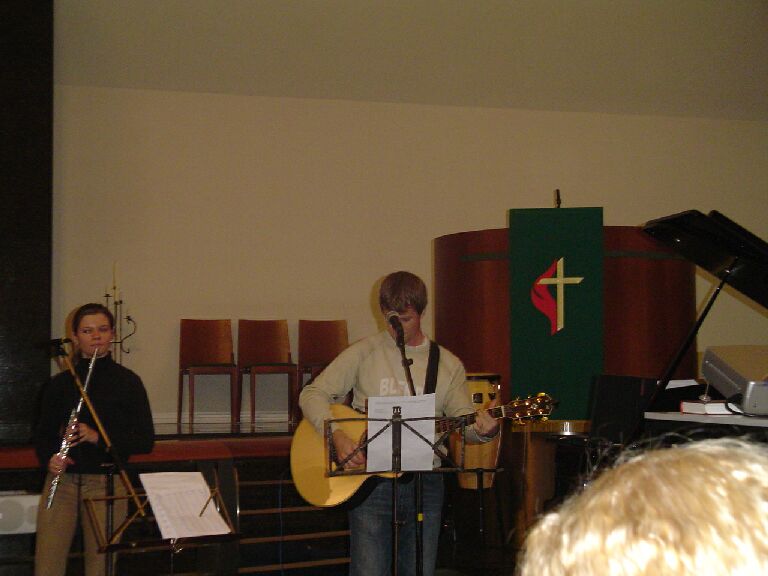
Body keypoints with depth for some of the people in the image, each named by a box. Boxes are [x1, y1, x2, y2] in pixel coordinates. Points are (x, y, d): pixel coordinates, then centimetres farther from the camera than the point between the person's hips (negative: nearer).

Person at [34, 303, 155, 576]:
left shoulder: (127, 382, 0)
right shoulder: (60, 384, 7)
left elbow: (145, 441, -3)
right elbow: (43, 434, 16)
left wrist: (98, 438, -17)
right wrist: (50, 459, -6)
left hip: (106, 484, -2)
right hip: (62, 481, 2)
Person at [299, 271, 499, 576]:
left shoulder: (448, 365, 7)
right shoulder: (364, 352, 0)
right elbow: (312, 394, -3)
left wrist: (482, 430, -19)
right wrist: (337, 436, -19)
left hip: (424, 482, 2)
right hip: (370, 481, -2)